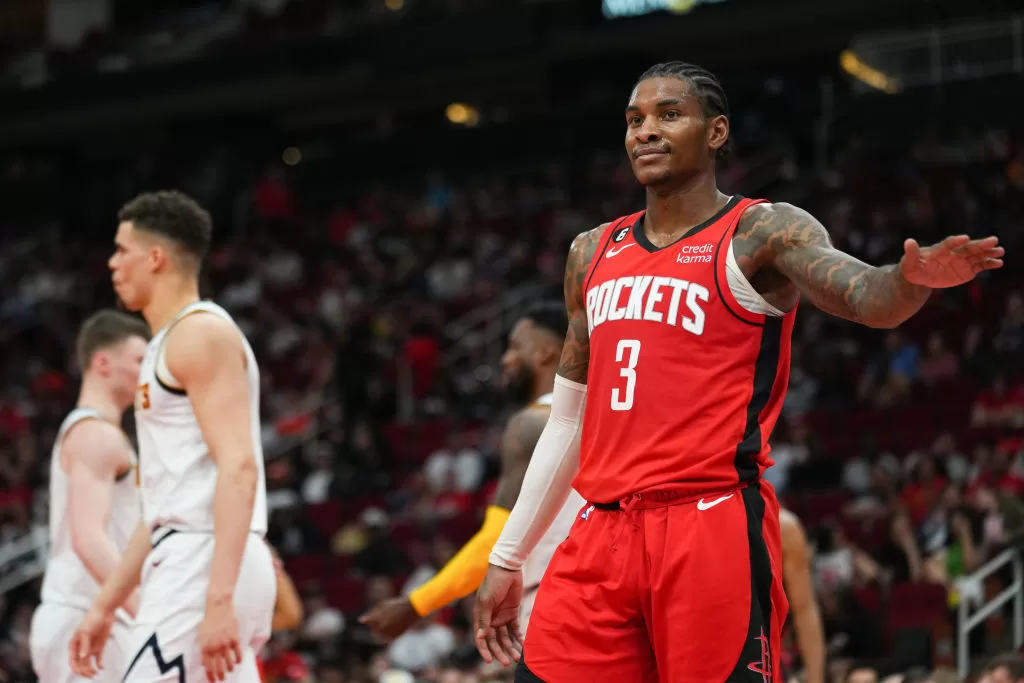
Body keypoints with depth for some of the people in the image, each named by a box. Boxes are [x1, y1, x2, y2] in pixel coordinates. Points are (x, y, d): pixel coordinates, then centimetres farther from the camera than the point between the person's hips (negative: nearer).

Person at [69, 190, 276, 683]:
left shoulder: (201, 333, -8)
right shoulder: (169, 345, 23)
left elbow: (238, 467, -19)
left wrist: (218, 599, -28)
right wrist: (105, 605, 26)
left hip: (204, 564, -10)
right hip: (188, 564, 10)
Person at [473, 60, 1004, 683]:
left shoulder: (763, 233, 0)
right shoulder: (593, 254, 18)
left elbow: (867, 296, -18)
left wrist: (912, 278, -42)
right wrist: (508, 557, 22)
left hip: (714, 530, -6)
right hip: (603, 534, 6)